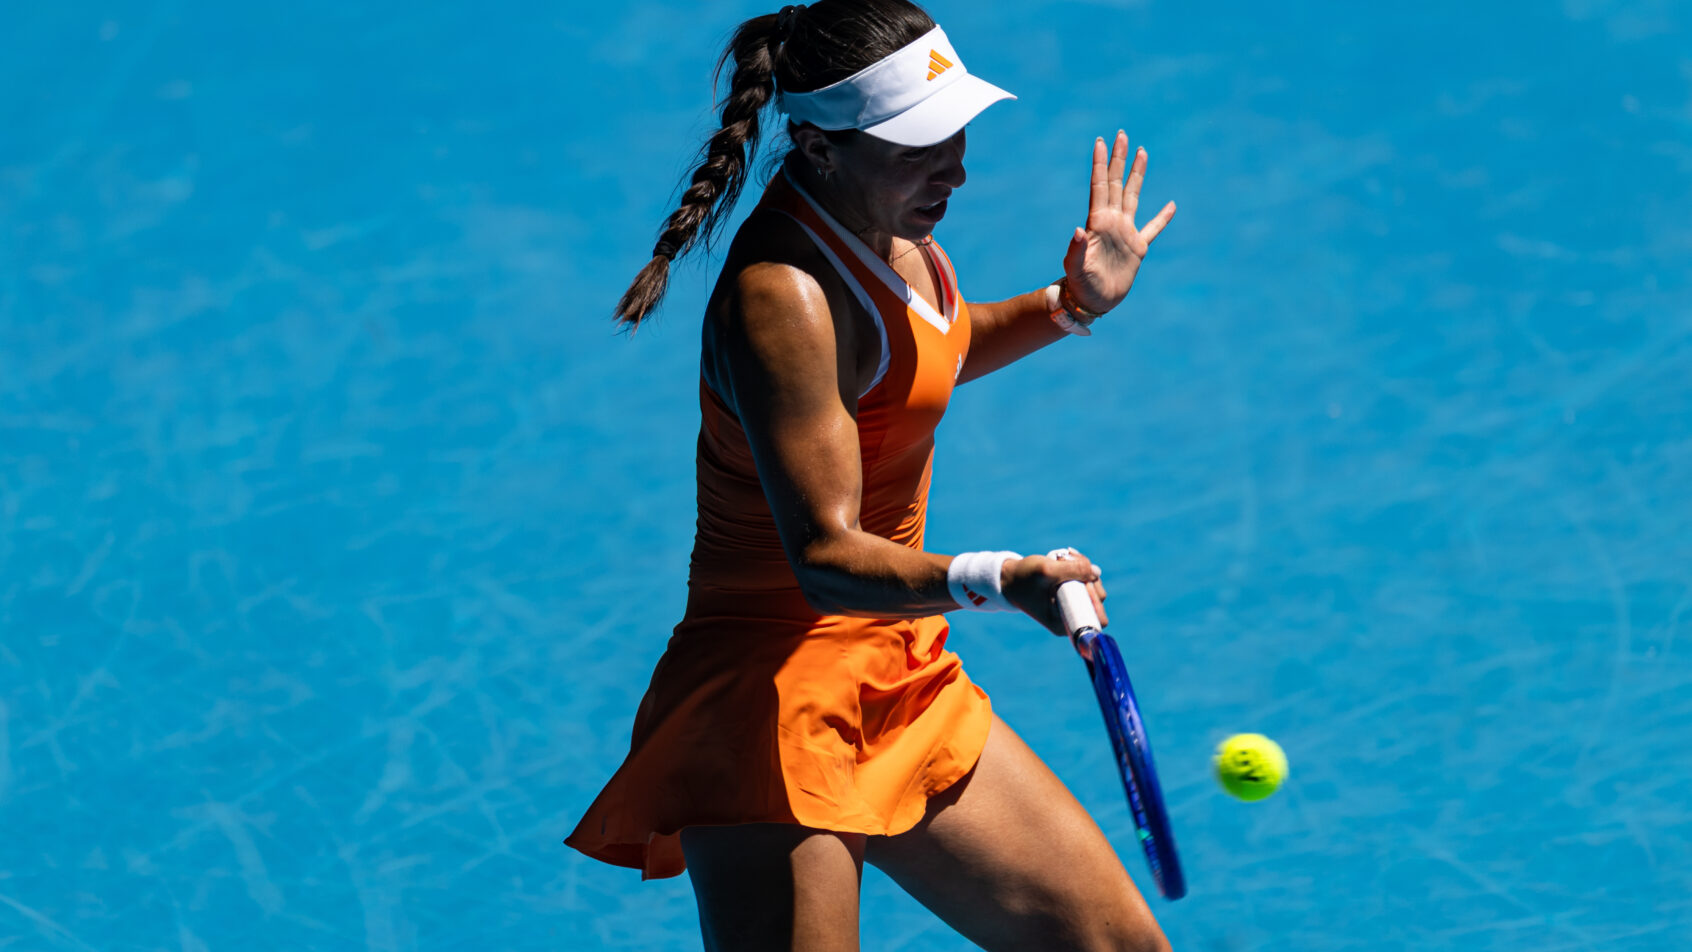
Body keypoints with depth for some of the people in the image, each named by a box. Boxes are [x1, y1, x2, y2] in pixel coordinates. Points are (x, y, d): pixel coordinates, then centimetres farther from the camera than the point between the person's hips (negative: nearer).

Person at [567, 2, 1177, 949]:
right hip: (779, 695, -9)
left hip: (904, 683, 9)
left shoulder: (886, 225, 5)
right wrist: (996, 580, -45)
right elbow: (826, 559, -30)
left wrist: (1068, 305, 15)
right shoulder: (781, 295, -24)